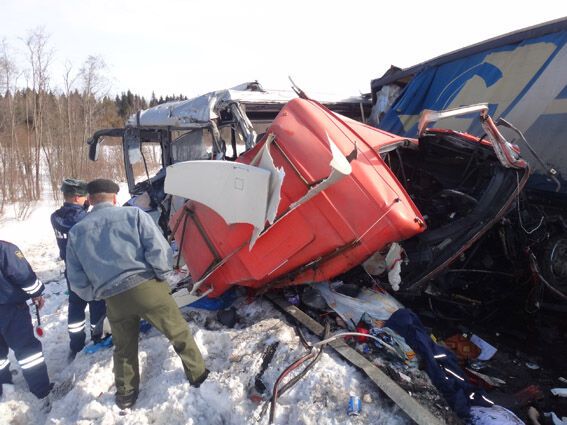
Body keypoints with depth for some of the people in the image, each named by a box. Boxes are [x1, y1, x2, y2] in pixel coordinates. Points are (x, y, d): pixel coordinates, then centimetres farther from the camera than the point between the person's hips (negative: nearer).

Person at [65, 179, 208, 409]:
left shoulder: (76, 232, 7)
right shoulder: (133, 214, -2)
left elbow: (77, 281, 8)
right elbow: (159, 249, -12)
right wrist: (160, 275, 3)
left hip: (114, 299, 3)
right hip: (146, 287, -3)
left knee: (124, 348, 25)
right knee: (179, 333, 16)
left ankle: (126, 395, 39)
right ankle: (198, 375, 29)